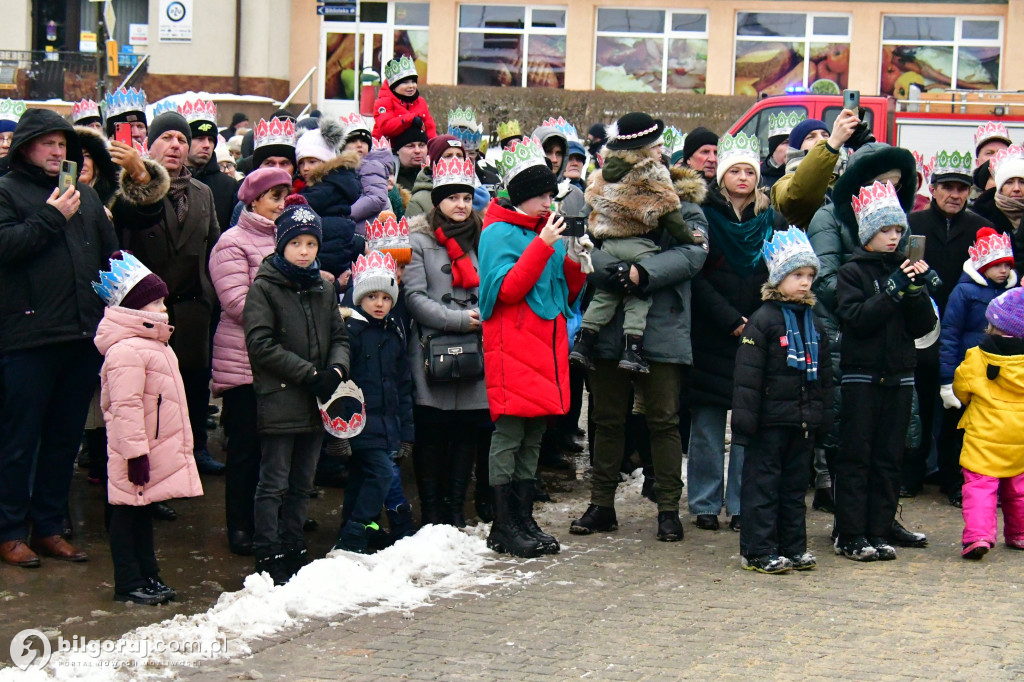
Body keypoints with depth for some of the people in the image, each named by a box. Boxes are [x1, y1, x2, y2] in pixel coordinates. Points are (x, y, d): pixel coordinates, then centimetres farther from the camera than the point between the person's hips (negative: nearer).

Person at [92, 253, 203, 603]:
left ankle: (148, 576, 25)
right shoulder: (126, 351, -21)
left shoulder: (154, 345, 16)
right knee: (127, 514, -1)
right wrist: (135, 452, -26)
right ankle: (128, 584, 5)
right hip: (138, 454, -11)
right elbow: (126, 407, -25)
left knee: (143, 512, 17)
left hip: (160, 450, 11)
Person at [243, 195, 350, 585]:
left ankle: (292, 549, 20)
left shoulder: (323, 289, 13)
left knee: (302, 484, 12)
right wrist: (310, 373, -16)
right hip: (279, 402, -6)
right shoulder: (264, 288, -6)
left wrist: (336, 369, -7)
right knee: (274, 484, -4)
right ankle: (268, 556, 0)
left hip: (315, 404, 6)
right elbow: (261, 345, -13)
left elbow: (339, 337, 16)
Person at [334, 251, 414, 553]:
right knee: (383, 473, -16)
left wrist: (406, 432, 16)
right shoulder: (350, 329, -9)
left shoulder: (395, 332, 13)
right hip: (362, 423, -7)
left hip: (387, 423, 7)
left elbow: (403, 384, 18)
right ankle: (351, 542, -13)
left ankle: (348, 540, 20)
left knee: (360, 480, 13)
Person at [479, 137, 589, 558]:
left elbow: (567, 294, 18)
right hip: (512, 347, -7)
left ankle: (524, 519, 15)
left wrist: (575, 264, -2)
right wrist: (543, 246, -19)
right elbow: (507, 289, -18)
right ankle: (504, 527, -3)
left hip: (547, 345, 7)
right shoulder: (499, 233, -5)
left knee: (534, 437, 9)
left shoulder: (548, 231, 17)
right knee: (510, 433, -6)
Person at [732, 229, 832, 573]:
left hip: (804, 420, 7)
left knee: (796, 484, 13)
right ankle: (758, 551, 3)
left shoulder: (813, 320, 12)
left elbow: (824, 370, 20)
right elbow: (747, 375, -13)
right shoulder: (763, 320, -10)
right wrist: (745, 418, -16)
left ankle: (793, 547, 21)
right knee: (763, 484, -1)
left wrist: (823, 411, 16)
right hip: (771, 419, -7)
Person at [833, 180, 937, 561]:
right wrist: (893, 290, -20)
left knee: (889, 458, 6)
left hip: (899, 375, 5)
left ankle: (879, 533, 11)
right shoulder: (852, 271, -1)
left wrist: (917, 290, -10)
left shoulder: (904, 269, 12)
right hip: (861, 374, -4)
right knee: (855, 457, -3)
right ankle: (850, 536, 0)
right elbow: (856, 319, -15)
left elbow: (923, 326, 5)